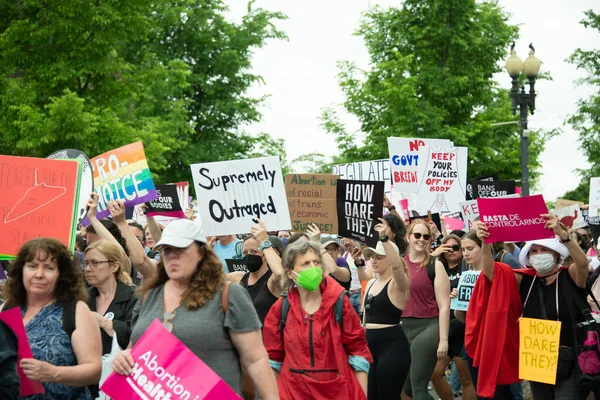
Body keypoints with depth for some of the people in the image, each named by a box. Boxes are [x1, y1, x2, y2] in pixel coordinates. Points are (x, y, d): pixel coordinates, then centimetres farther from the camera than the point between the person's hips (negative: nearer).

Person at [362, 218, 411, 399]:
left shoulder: (397, 284, -8)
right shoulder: (371, 284, 16)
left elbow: (397, 265, -32)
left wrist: (385, 239, -41)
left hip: (392, 346, -8)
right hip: (371, 346, 8)